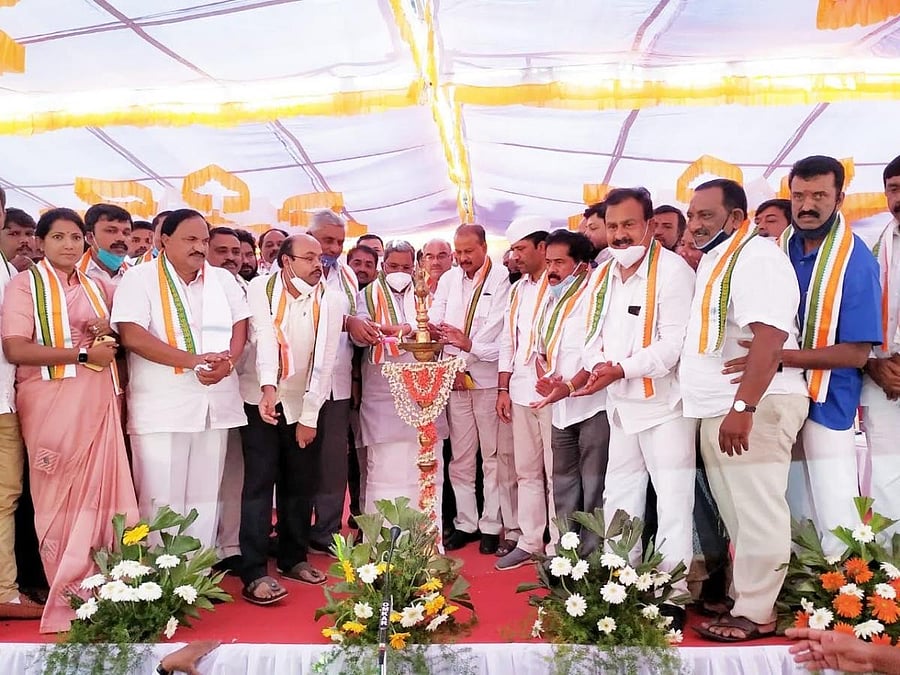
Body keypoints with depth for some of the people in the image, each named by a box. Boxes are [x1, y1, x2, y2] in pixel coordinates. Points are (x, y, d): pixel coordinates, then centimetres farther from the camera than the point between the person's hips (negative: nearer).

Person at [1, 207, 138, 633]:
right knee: (60, 497, 3)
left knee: (100, 490, 2)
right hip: (52, 402, -4)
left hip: (99, 401, 4)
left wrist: (108, 336, 4)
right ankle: (68, 596, 14)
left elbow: (112, 337, 28)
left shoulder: (96, 287, 16)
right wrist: (82, 353, -13)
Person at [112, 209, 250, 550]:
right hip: (160, 407, -4)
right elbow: (132, 336, -14)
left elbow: (240, 326, 11)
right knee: (161, 499, 0)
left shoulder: (223, 279, 12)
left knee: (205, 496, 11)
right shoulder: (140, 278, -2)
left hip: (214, 404, 5)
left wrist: (227, 361, -11)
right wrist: (194, 360, -21)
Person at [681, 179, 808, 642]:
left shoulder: (756, 257, -11)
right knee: (735, 512, 16)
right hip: (720, 408, 9)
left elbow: (769, 339, -23)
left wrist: (743, 408, -29)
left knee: (756, 512, -1)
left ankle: (755, 613, 10)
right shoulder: (712, 261, 18)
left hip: (754, 407, -9)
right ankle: (741, 596, 27)